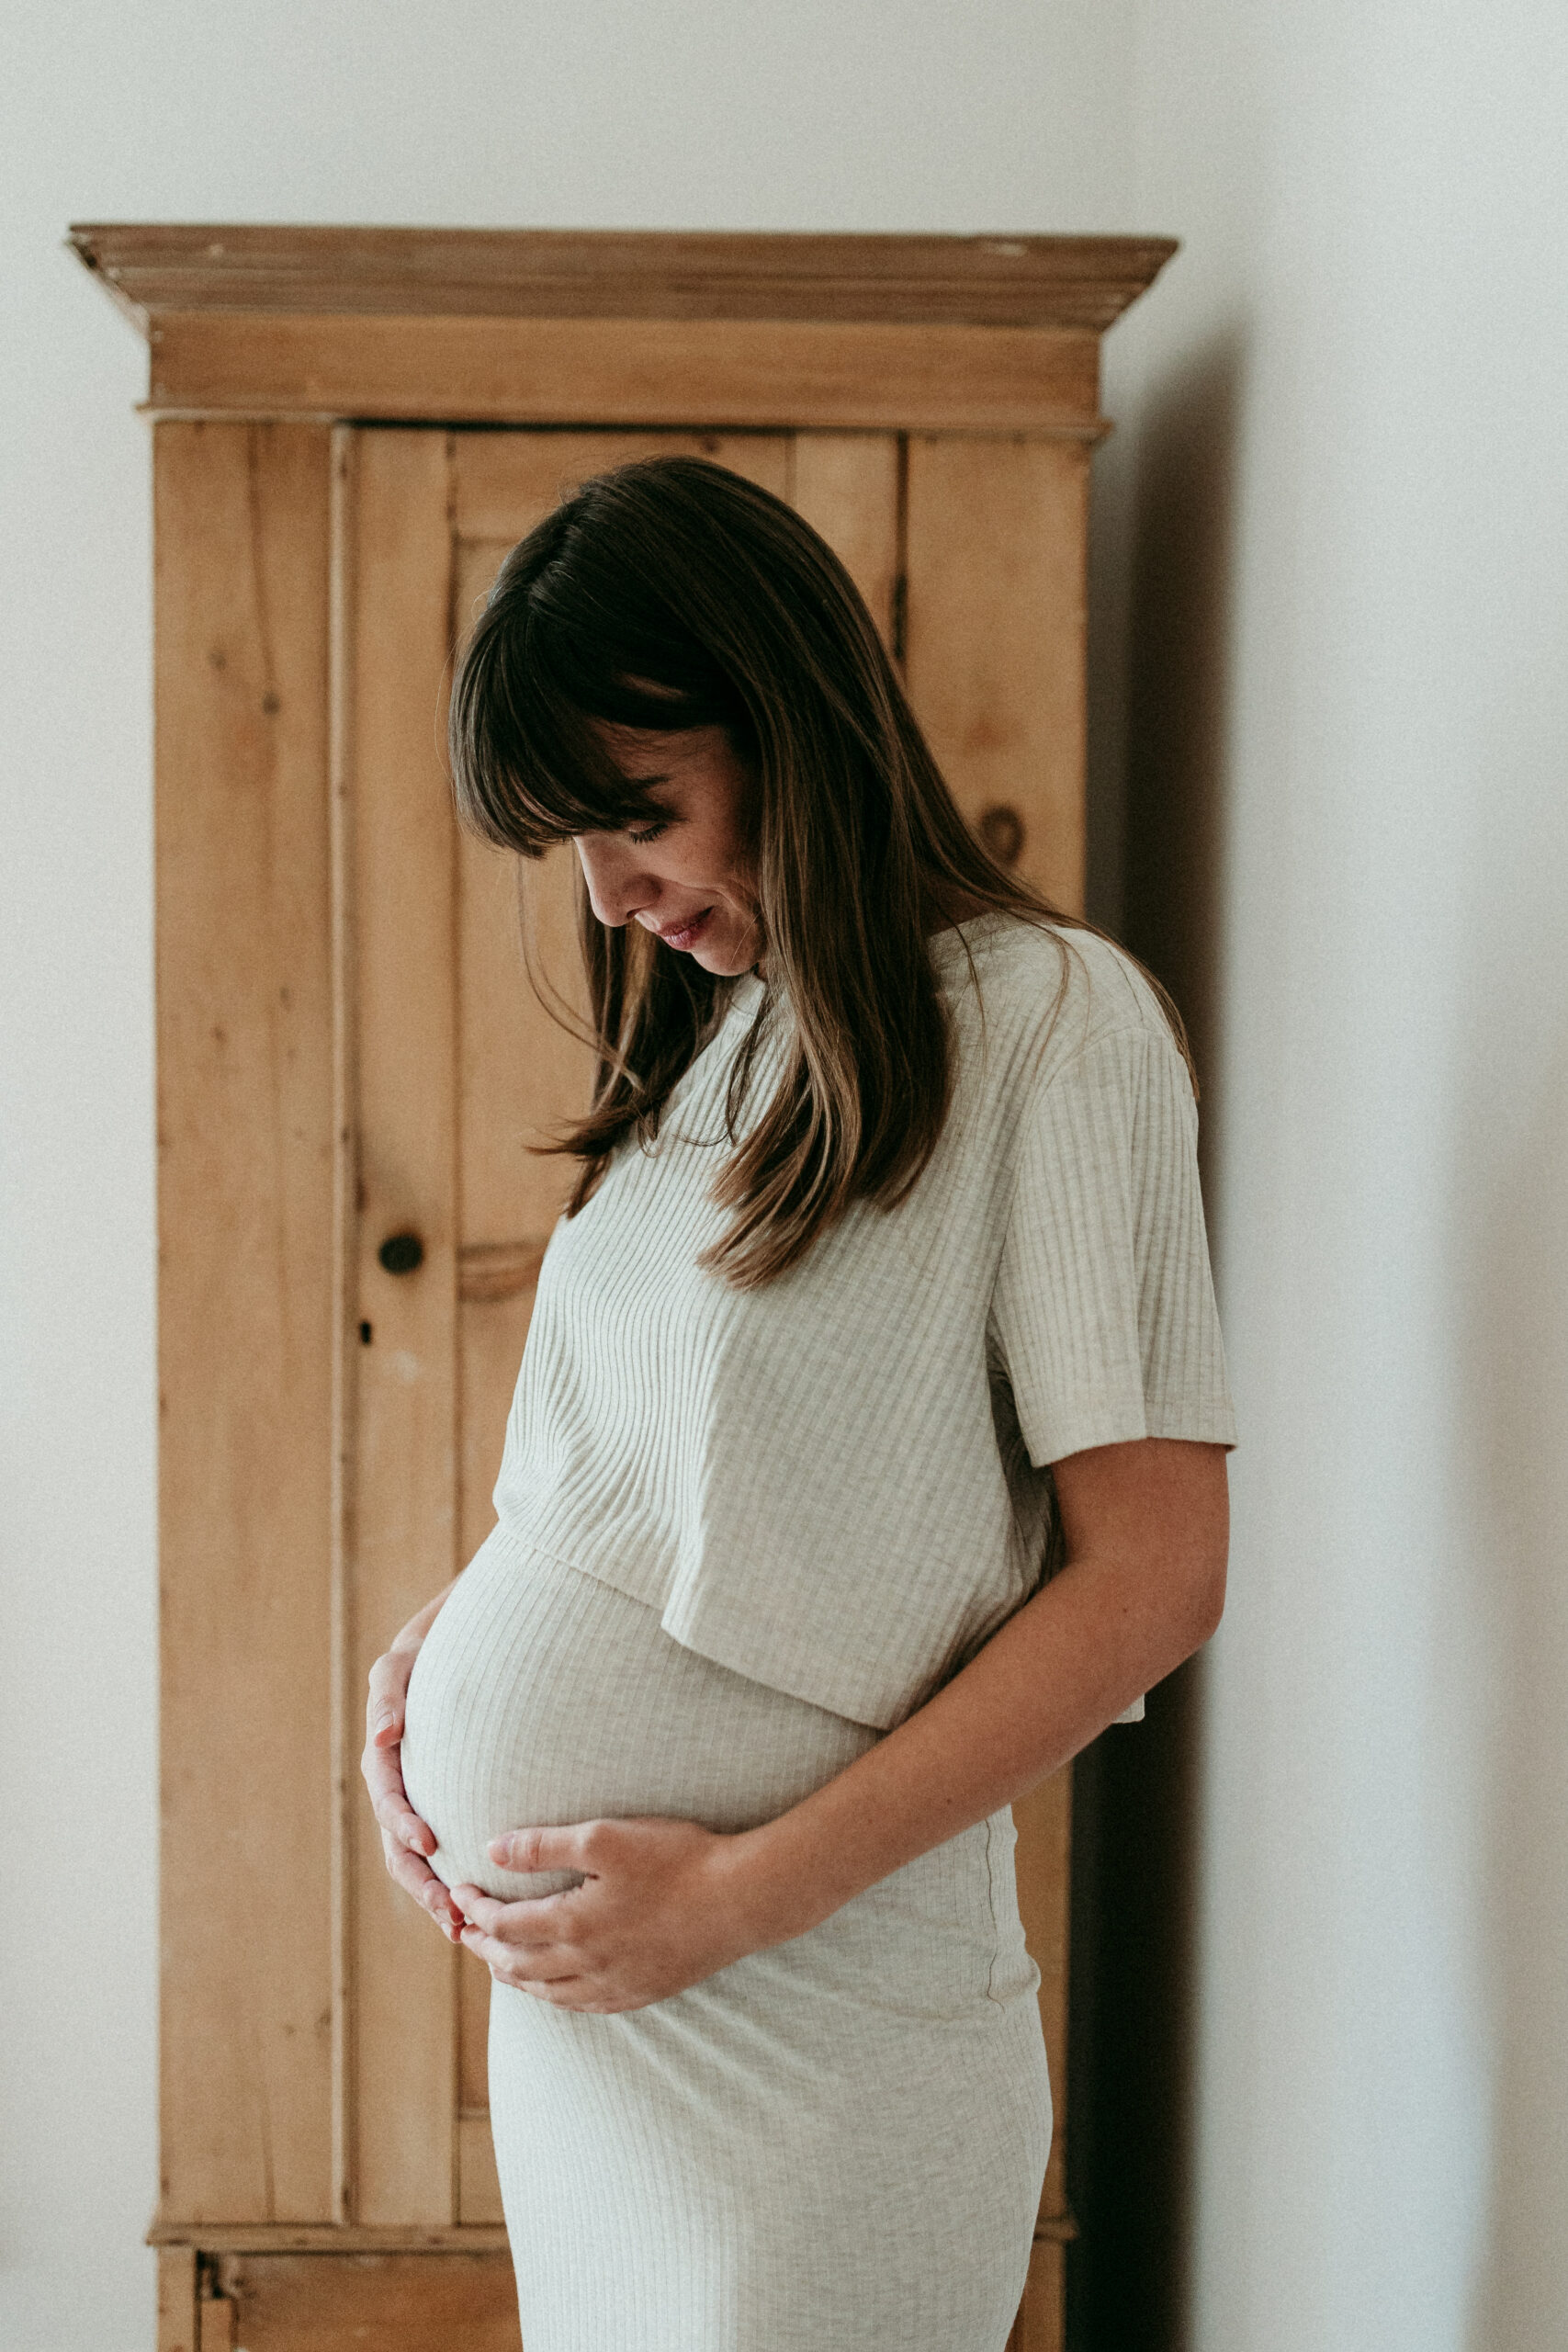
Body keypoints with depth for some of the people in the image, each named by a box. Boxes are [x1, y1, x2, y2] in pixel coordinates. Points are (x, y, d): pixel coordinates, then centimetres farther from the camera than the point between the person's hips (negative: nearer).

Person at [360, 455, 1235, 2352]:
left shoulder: (1054, 1020, -11)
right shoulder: (717, 1039, 12)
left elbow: (1153, 1577, -16)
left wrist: (741, 1893, -17)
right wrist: (440, 1643, 2)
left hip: (810, 2023, -7)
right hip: (565, 1983, 7)